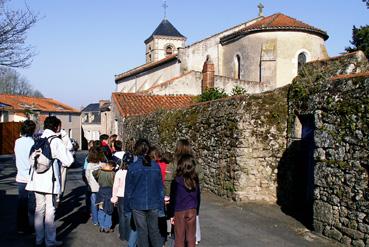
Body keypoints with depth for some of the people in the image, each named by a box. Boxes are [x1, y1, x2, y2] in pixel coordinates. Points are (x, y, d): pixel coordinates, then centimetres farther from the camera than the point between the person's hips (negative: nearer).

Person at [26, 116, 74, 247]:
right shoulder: (56, 141, -11)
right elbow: (68, 161, -12)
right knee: (50, 211, 3)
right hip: (50, 181, -6)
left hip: (36, 180, 6)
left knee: (39, 209, 15)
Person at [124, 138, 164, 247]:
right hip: (153, 204, 2)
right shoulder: (156, 166, -4)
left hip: (138, 205, -2)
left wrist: (127, 207, 6)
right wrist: (161, 205, 10)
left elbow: (128, 189, -4)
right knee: (154, 230, 14)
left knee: (142, 232, 10)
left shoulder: (132, 167, -10)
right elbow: (160, 187, 2)